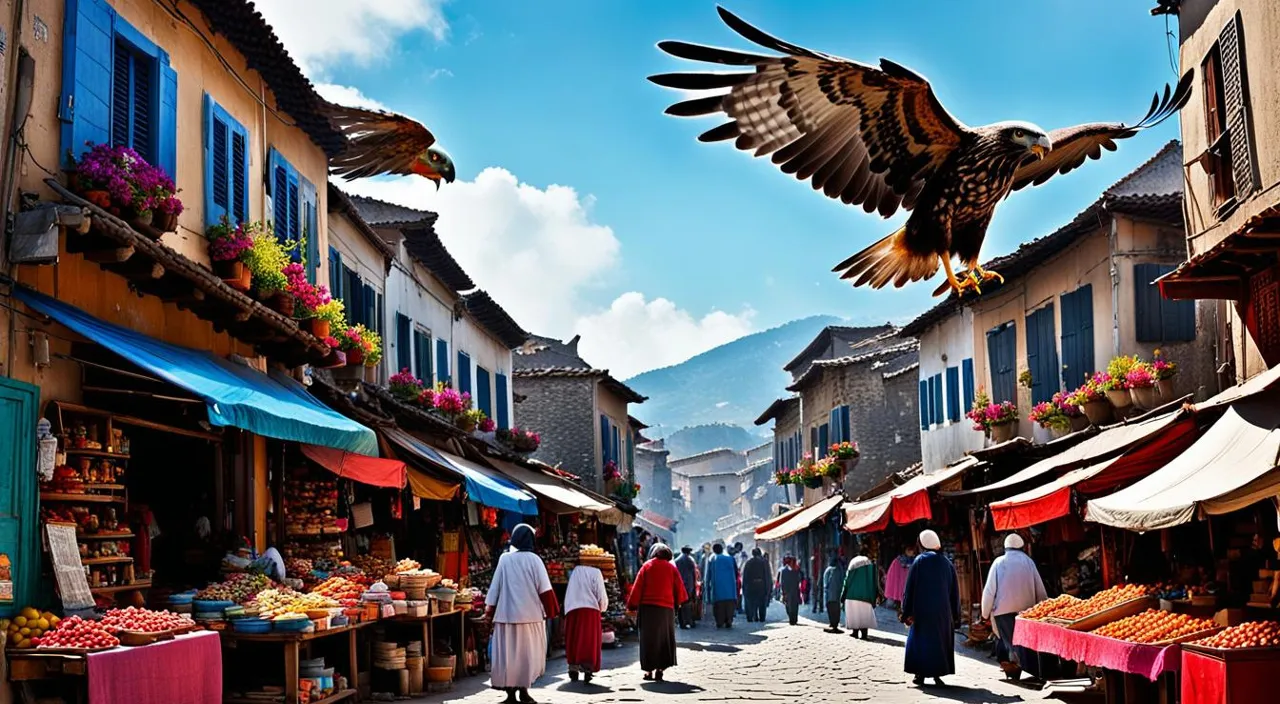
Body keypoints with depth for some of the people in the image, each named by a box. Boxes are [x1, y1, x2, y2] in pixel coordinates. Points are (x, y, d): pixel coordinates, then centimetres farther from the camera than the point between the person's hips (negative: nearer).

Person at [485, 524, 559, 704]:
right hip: (529, 613, -2)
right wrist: (551, 611, 3)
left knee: (507, 652, 6)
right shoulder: (533, 559, -4)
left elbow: (495, 586, 5)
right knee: (528, 652, 6)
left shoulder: (504, 559, 2)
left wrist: (489, 610, 12)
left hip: (506, 613, 2)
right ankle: (523, 689, 3)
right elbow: (544, 588, -5)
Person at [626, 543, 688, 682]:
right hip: (666, 608, 1)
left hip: (647, 608, -1)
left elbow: (637, 587, -1)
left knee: (648, 639, 5)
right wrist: (678, 603, 23)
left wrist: (632, 606, 4)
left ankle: (649, 669, 3)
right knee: (664, 639, 9)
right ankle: (660, 668, 2)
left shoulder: (646, 566, 1)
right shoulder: (671, 568, 3)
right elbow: (679, 588, 6)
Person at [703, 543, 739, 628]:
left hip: (717, 587, -1)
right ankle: (728, 622, -3)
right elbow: (736, 574, 12)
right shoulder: (730, 559, 11)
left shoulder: (711, 559, 8)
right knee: (729, 605, 5)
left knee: (719, 606, 3)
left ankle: (719, 623, -4)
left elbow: (707, 576, 6)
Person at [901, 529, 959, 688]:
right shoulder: (946, 562, 3)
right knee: (940, 639, 11)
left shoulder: (919, 561, -7)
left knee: (921, 639, 6)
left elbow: (909, 589, -8)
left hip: (922, 609, -3)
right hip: (943, 610, 3)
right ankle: (937, 674, 7)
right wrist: (955, 614, 12)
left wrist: (907, 613, -4)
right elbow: (955, 590, 6)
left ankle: (921, 674, 4)